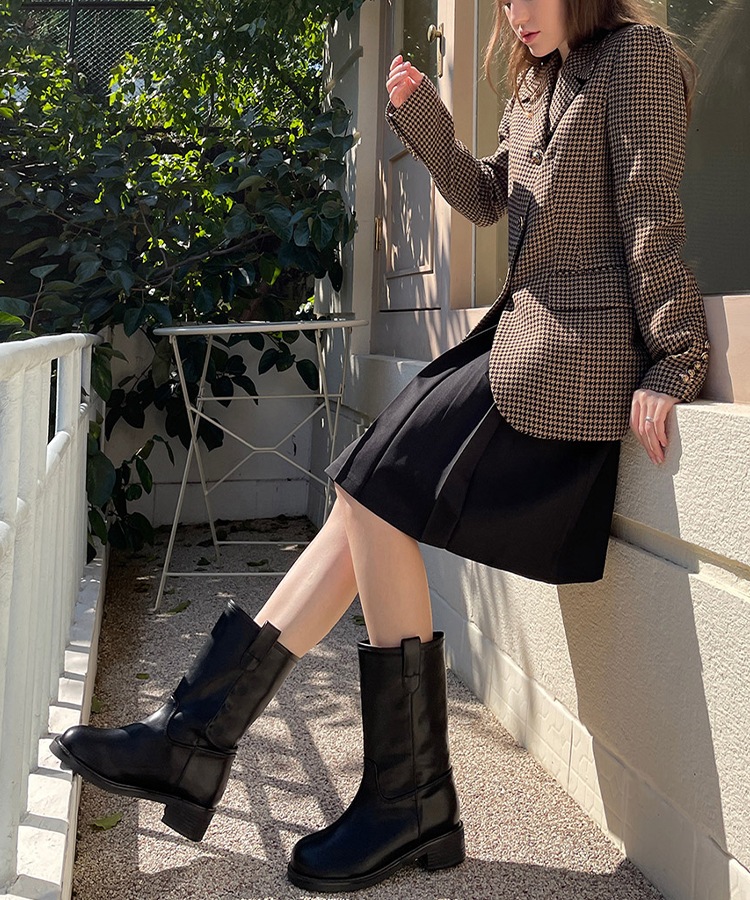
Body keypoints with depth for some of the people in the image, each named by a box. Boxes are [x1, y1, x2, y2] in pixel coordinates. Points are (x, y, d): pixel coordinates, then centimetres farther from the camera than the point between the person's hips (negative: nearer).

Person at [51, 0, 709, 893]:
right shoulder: (536, 81, 23)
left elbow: (653, 214, -10)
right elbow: (484, 198, 22)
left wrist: (671, 366, -14)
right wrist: (423, 118, 6)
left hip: (575, 351, -8)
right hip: (523, 330, 8)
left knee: (379, 493, -17)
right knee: (367, 496, -5)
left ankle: (412, 802, -9)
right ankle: (196, 734, -5)